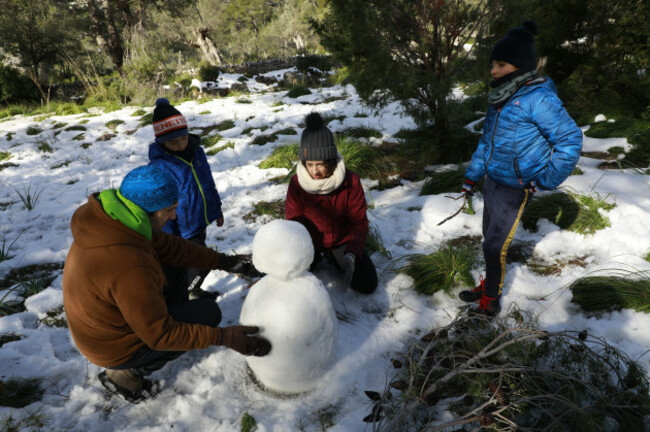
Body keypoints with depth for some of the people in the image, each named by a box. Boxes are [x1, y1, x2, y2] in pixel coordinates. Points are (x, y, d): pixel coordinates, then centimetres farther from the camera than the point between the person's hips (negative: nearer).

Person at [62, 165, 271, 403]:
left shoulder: (105, 220, -12)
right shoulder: (128, 267, -39)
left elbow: (168, 245, -2)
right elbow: (160, 335, -29)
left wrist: (222, 261, -3)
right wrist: (224, 338, -26)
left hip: (95, 327, 8)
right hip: (116, 348, -8)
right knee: (208, 312, -3)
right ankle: (127, 374, 4)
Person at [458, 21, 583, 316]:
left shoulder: (539, 99, -18)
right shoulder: (500, 98, 7)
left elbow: (570, 140, -15)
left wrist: (545, 181, -15)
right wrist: (472, 175, 16)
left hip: (515, 189, -7)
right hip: (491, 181, 8)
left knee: (494, 247, -2)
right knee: (490, 239, 17)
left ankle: (492, 296, 19)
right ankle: (489, 286, 35)